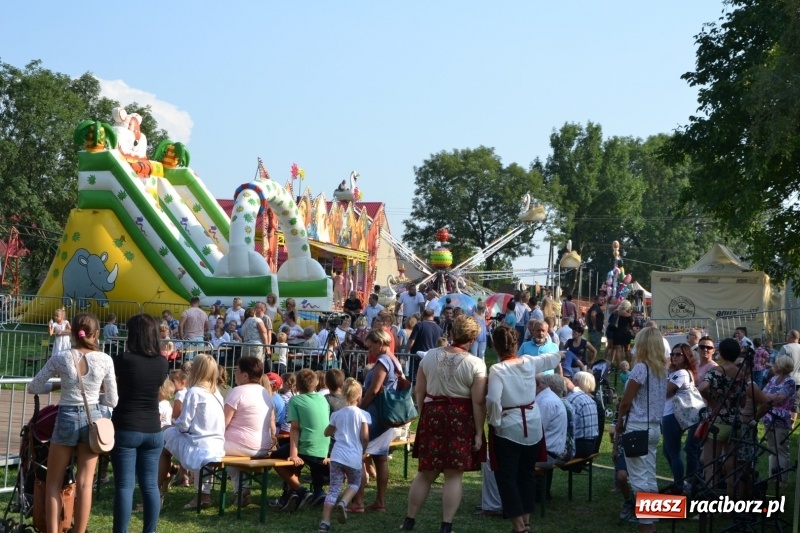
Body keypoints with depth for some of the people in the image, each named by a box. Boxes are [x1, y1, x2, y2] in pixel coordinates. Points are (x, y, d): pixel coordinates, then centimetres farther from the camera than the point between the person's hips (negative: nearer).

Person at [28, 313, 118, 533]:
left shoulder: (60, 358, -6)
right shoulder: (105, 360, -4)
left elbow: (33, 387, 3)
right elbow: (112, 401, 1)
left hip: (66, 419, -1)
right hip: (93, 419, 1)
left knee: (54, 483, 10)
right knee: (84, 483, 6)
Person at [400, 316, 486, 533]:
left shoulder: (429, 356, 2)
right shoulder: (475, 364, -9)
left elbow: (419, 392, 7)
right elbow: (478, 402, -11)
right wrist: (479, 432, -5)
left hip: (432, 416, 3)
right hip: (461, 420, -3)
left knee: (426, 473, 13)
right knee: (454, 476, 4)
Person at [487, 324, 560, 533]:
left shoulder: (497, 369, -17)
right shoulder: (529, 362, -1)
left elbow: (493, 400, -29)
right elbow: (551, 359, 21)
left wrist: (494, 421, -12)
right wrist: (559, 354, 43)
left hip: (508, 429, -5)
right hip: (533, 427, 6)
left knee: (507, 477, 3)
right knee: (527, 474, 18)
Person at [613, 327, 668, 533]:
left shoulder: (640, 368, -14)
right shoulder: (662, 369, 10)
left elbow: (626, 402, -11)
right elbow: (659, 399, 13)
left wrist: (618, 425, 4)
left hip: (637, 427, -8)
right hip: (654, 427, 8)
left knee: (639, 479, -5)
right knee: (649, 479, 11)